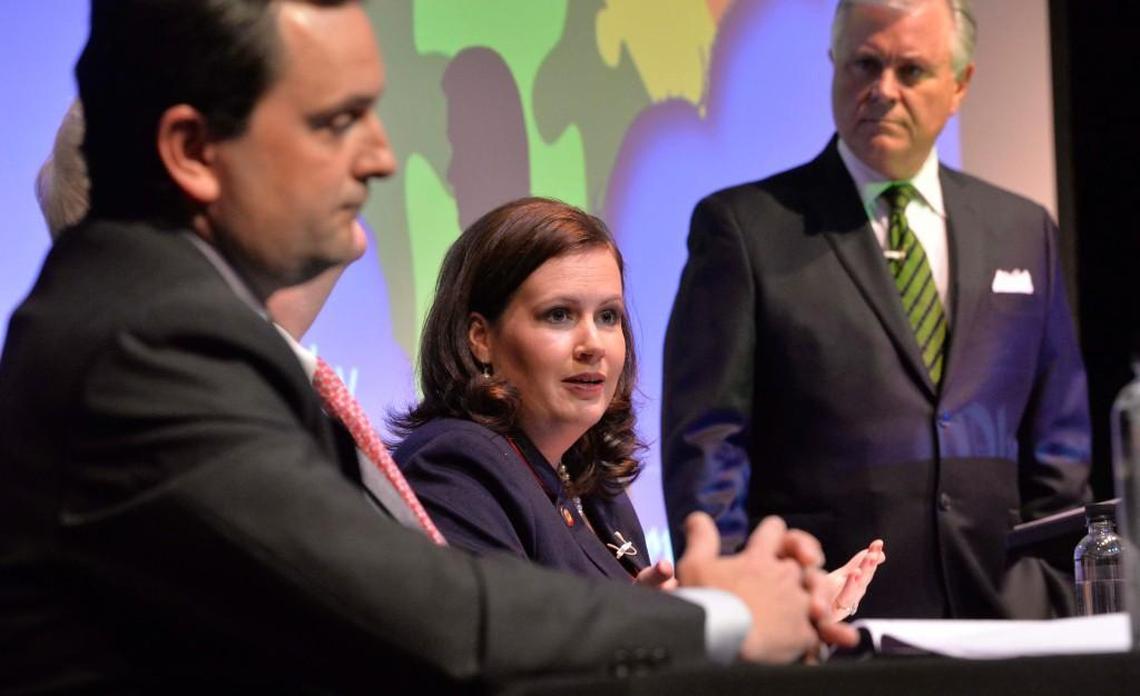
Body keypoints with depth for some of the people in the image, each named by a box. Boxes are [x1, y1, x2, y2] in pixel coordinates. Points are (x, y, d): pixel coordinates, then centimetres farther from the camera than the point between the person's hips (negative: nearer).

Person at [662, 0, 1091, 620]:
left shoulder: (1022, 232, 14)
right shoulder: (742, 226, 2)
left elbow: (1056, 452, 17)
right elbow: (705, 445, -3)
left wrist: (1058, 608, 8)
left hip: (997, 614, 4)